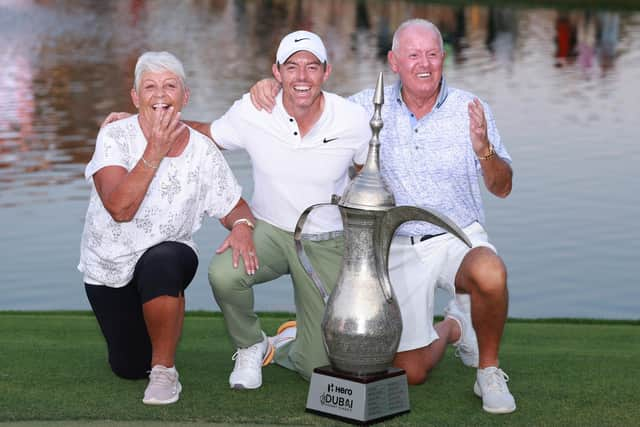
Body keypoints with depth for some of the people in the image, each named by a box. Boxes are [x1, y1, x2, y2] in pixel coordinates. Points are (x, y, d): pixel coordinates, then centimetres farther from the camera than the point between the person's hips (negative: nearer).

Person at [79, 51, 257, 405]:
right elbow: (120, 208, -27)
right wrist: (155, 152, -31)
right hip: (109, 266, 1)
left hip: (168, 257, 0)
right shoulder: (116, 136, -15)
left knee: (159, 262, -38)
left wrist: (242, 226, -23)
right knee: (129, 368, 0)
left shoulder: (203, 151, -9)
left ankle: (165, 370, -18)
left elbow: (234, 207, 1)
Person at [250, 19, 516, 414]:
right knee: (411, 371, 1)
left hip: (457, 237, -2)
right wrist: (273, 84, -10)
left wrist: (484, 148, -26)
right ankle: (452, 328, 37)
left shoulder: (470, 110, -5)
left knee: (489, 274, -39)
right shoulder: (371, 106, -2)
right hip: (398, 247, 2)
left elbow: (502, 188, -6)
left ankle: (489, 371, -10)